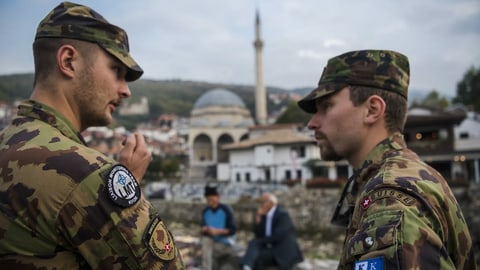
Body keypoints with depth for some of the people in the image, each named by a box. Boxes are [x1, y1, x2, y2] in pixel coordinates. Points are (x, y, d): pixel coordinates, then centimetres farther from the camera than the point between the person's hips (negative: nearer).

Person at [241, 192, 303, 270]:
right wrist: (258, 217, -9)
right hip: (270, 247, 7)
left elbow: (277, 237, -24)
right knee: (253, 243, -22)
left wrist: (261, 241, -12)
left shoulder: (282, 214, -16)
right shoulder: (264, 215, 8)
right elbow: (258, 235, 3)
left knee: (256, 256, -28)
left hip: (283, 252, -7)